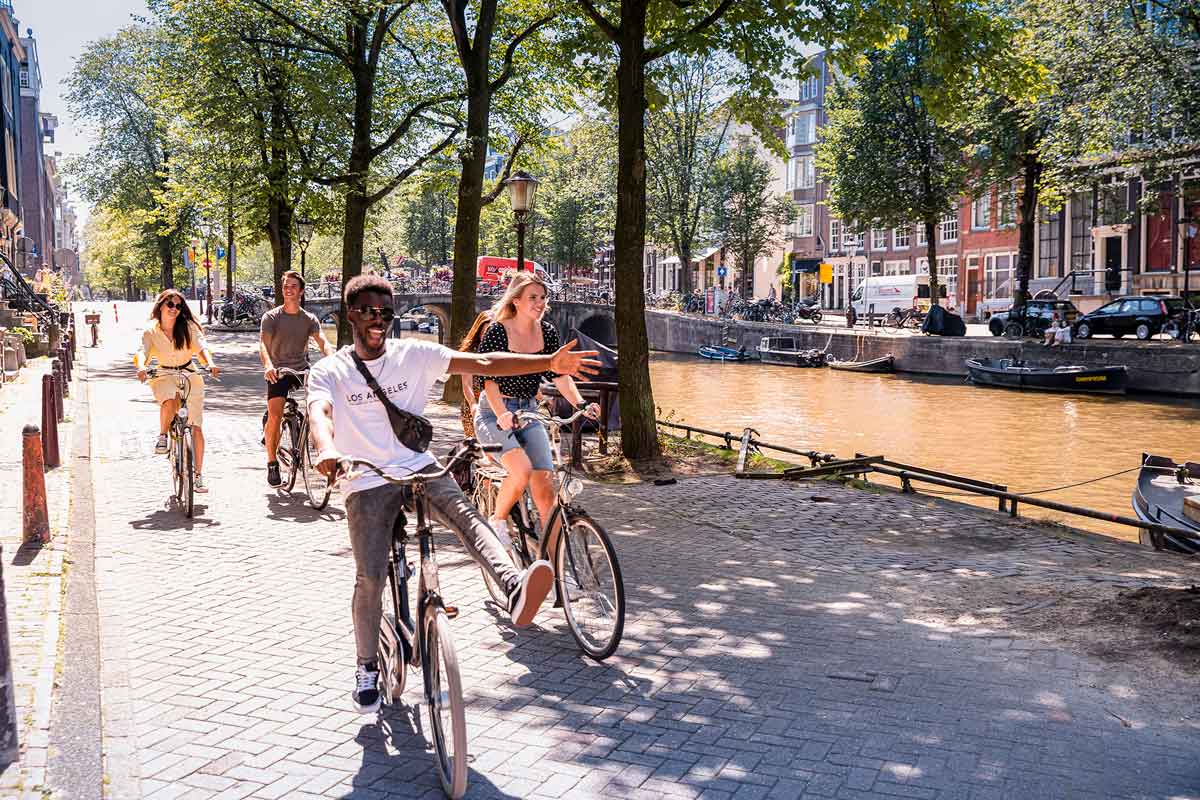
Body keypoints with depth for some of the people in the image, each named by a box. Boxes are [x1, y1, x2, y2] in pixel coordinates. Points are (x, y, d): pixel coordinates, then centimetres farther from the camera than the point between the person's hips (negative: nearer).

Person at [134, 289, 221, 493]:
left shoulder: (188, 327, -3)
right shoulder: (150, 331, -3)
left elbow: (201, 347, -15)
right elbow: (143, 352, -16)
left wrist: (210, 363, -36)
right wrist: (141, 367, -39)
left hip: (190, 376, 1)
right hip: (164, 377, -1)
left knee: (196, 428, -3)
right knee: (170, 402, -38)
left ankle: (198, 475, 8)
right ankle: (162, 436, -9)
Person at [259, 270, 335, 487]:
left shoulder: (310, 319, 5)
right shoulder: (271, 317, -2)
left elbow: (322, 342, -11)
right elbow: (263, 344, -16)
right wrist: (268, 365, -38)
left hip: (302, 370, 3)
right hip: (278, 371, -3)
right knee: (275, 416, -18)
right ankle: (272, 463, -3)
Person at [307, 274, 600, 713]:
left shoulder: (413, 354, 2)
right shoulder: (329, 371, -2)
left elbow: (482, 363, -7)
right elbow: (319, 412, -23)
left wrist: (550, 363, -19)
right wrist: (327, 450, -48)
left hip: (418, 468, 1)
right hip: (367, 483, -1)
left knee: (464, 513, -30)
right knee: (370, 579, -9)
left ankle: (515, 591, -53)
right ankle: (367, 667, 16)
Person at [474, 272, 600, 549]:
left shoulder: (547, 333, 2)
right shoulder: (497, 331, -14)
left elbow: (559, 375, 0)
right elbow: (489, 380, -19)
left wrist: (580, 404, -16)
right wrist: (503, 415, -35)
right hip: (495, 415, -5)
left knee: (545, 485, -7)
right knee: (522, 469, -29)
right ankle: (496, 521, -2)